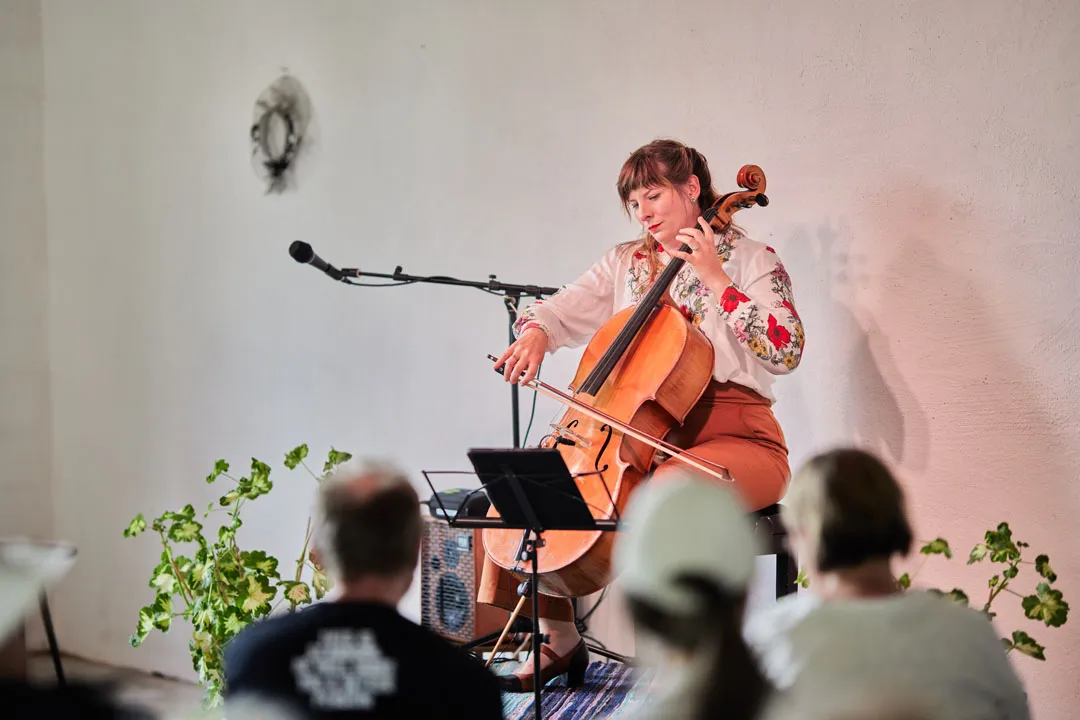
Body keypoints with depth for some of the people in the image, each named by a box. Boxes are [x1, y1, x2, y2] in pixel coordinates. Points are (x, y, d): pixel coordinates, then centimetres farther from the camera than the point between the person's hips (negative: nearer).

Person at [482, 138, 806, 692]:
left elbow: (787, 351, -12)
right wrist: (535, 332, -11)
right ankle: (559, 640, 4)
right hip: (644, 435, 6)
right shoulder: (624, 263, 15)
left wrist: (715, 280, -14)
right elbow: (560, 310, 13)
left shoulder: (750, 260, 1)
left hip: (734, 438, -6)